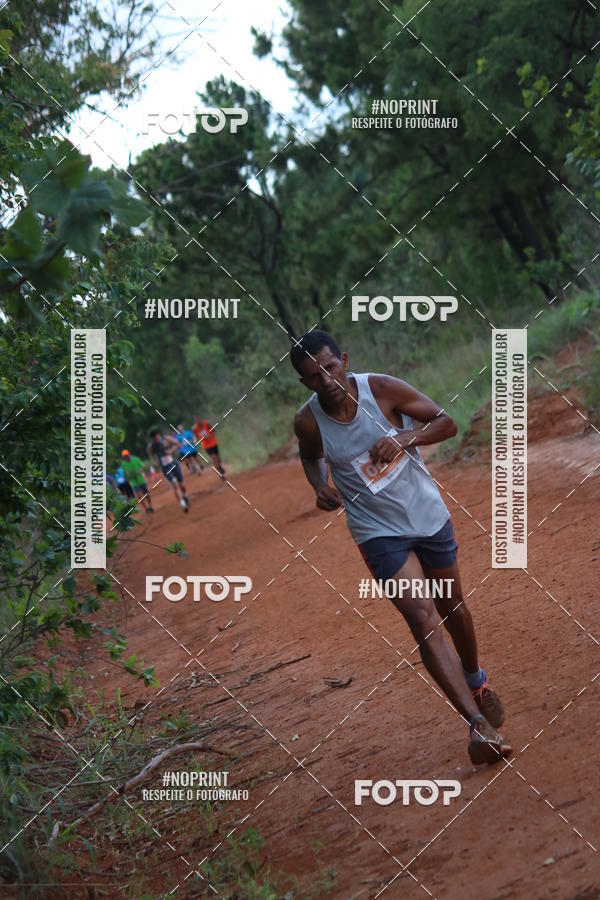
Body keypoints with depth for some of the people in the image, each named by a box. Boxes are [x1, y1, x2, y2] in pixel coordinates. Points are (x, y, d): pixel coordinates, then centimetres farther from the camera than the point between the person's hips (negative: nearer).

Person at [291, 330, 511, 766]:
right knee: (424, 621, -17)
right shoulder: (308, 422, -14)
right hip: (379, 531, -1)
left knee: (452, 607, 19)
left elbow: (446, 422, -9)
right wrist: (321, 486, -11)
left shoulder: (382, 389, -17)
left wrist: (405, 438, -27)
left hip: (429, 515, 1)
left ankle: (476, 680, 49)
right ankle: (479, 725, -22)